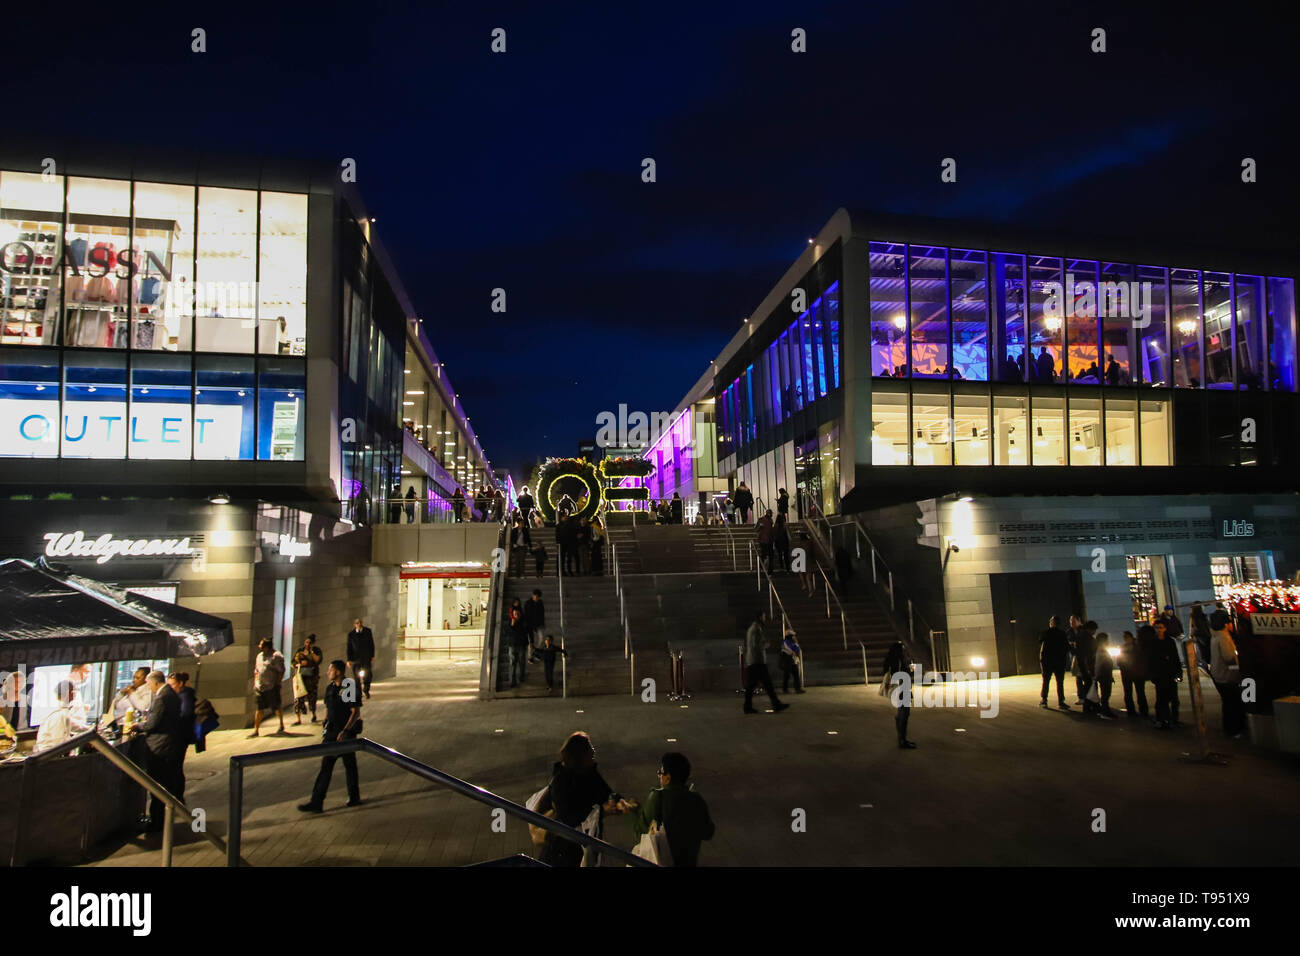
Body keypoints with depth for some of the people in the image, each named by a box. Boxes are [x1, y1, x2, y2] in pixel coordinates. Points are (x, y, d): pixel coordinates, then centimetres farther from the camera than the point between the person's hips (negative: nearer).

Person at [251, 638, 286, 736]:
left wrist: (277, 683, -14)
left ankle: (281, 725, 22)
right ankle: (255, 730, 10)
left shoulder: (276, 656, -9)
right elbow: (256, 671, 22)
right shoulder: (259, 656, 15)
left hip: (272, 687, -6)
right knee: (259, 709, 5)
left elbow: (281, 671, -10)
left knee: (276, 707, 4)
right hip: (260, 687, 6)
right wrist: (255, 684, 13)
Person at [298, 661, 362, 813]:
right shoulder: (329, 688, 9)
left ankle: (354, 797, 20)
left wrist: (345, 731, -22)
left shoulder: (350, 689, -12)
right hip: (331, 732, 6)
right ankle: (316, 802, 2)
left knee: (349, 765, 6)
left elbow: (356, 712, -15)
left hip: (346, 732, -6)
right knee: (326, 766, 2)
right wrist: (325, 730, 15)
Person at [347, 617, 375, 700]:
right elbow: (349, 647, 3)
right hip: (356, 658, 0)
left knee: (367, 675, 1)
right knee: (357, 677, 2)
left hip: (366, 657, 0)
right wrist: (349, 660, -1)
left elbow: (371, 644, 7)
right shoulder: (351, 634, 0)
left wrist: (372, 656, 4)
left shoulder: (367, 631, 1)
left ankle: (366, 691, 26)